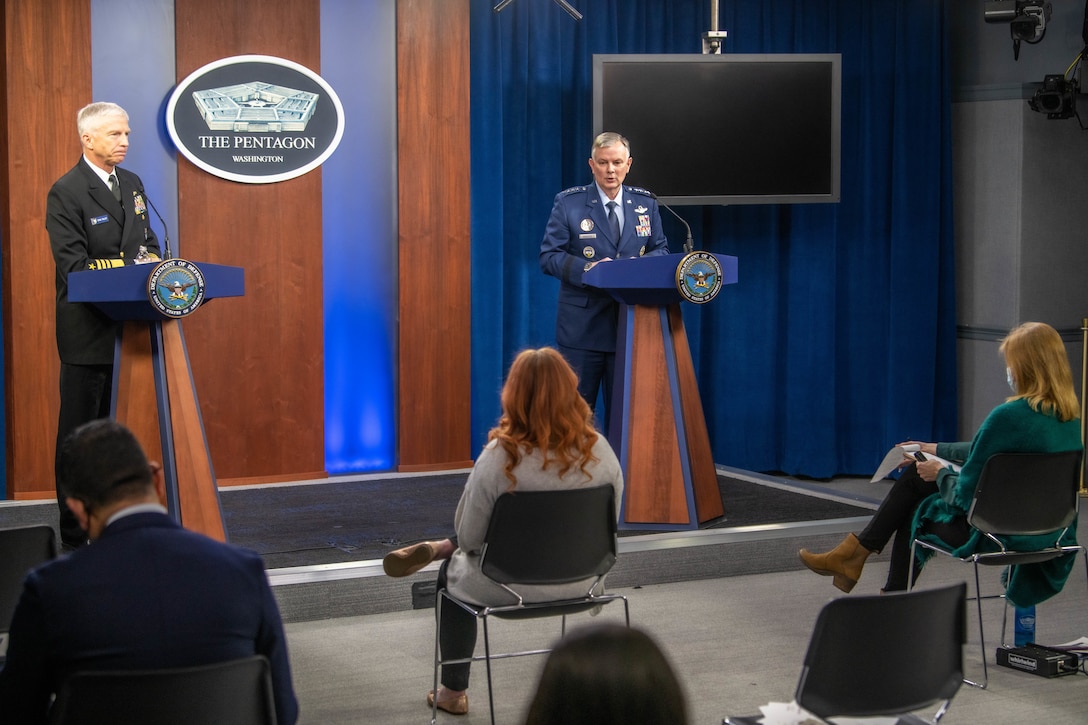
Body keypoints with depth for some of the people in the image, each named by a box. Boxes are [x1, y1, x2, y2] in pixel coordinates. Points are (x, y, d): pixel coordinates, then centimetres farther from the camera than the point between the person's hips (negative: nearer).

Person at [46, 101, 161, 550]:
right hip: (89, 332, -7)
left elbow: (149, 242, 17)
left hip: (130, 324, 7)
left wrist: (152, 266, -5)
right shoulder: (66, 193, -9)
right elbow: (74, 267, -16)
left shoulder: (132, 184, 13)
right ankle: (73, 538, 6)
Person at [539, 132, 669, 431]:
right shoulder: (568, 203, -1)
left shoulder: (646, 203, 9)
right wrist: (586, 268, -22)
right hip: (583, 325, -3)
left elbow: (661, 249, 13)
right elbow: (549, 255, -4)